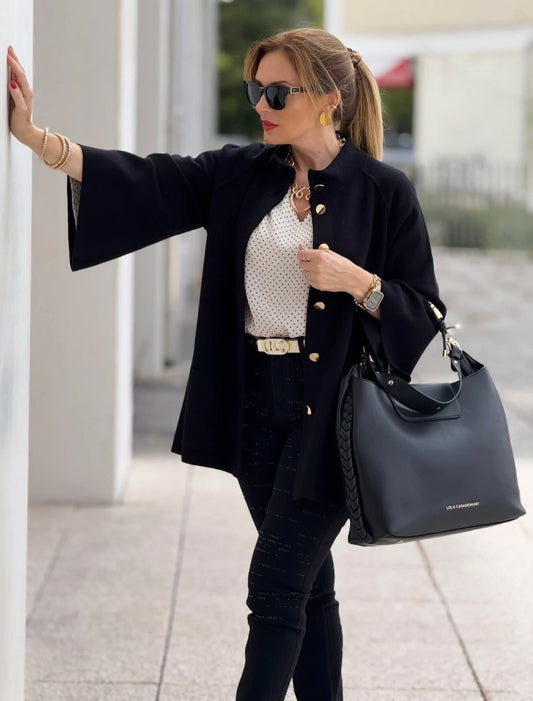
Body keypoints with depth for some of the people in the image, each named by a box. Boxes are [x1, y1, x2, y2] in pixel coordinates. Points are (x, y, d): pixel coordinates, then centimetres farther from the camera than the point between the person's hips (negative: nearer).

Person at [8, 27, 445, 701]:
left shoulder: (381, 190, -7)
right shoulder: (241, 175, 5)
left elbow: (423, 315, -3)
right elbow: (143, 182, -7)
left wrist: (356, 281, -21)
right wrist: (35, 137, -19)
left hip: (329, 416, -5)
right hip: (256, 407, 5)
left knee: (276, 585, -8)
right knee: (306, 582, 15)